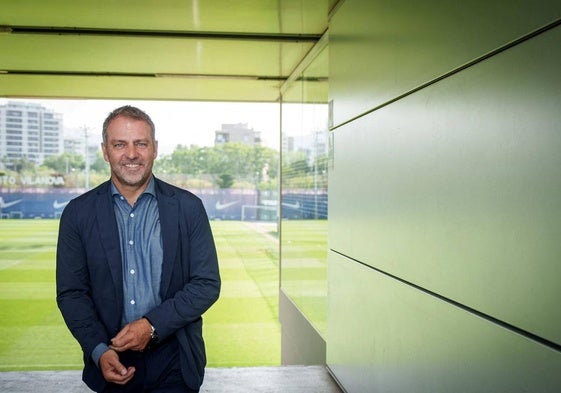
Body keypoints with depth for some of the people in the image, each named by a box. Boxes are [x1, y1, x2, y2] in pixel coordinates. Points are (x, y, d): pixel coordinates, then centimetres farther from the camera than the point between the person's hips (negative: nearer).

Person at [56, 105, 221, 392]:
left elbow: (207, 284, -6)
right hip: (111, 361, 1)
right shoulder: (78, 213, -2)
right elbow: (71, 292, -1)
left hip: (173, 359, -1)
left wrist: (152, 325, -16)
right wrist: (99, 350, -14)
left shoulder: (188, 207, -6)